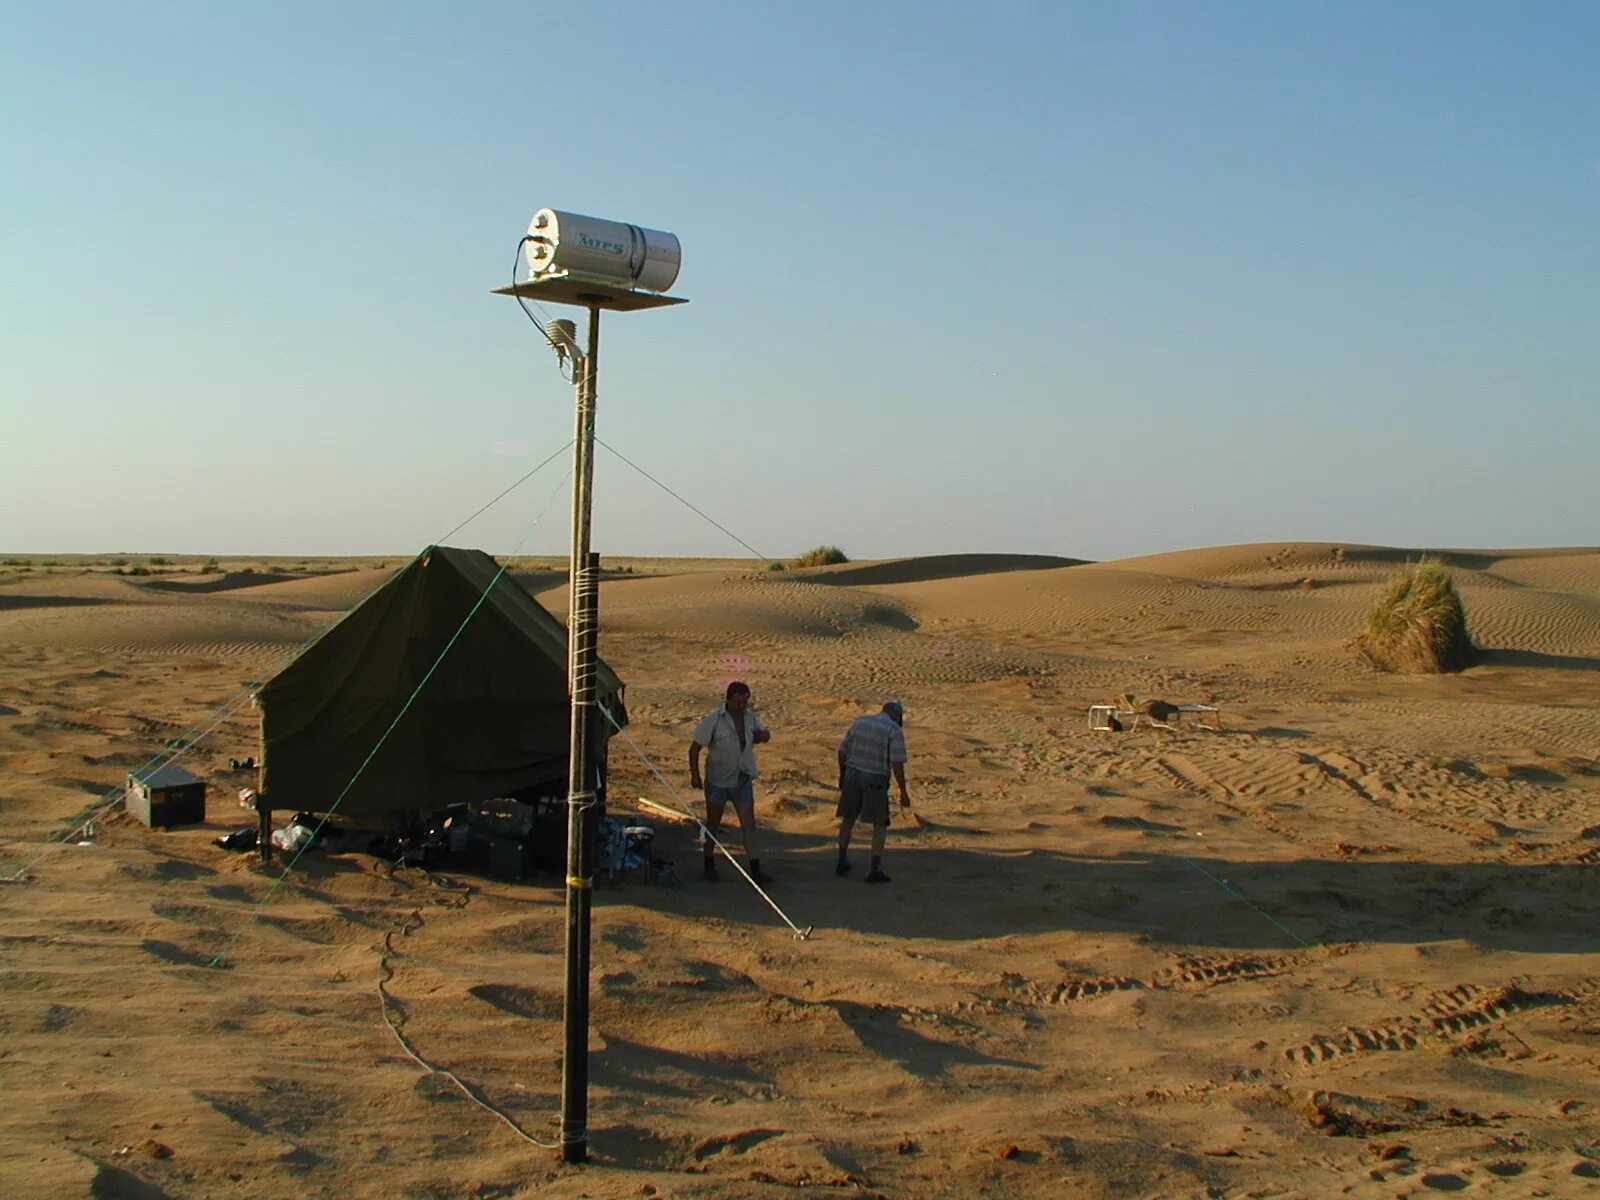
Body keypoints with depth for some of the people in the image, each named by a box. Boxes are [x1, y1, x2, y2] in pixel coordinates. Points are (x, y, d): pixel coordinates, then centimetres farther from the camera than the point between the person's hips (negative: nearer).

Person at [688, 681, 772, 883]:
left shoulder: (750, 717, -2)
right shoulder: (714, 719, -15)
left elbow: (764, 733, 15)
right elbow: (694, 747, -11)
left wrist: (763, 735, -9)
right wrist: (694, 774, -15)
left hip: (743, 781, 3)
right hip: (717, 781, -3)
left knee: (749, 823, -1)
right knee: (713, 824, 12)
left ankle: (755, 869, 0)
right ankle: (709, 864, 28)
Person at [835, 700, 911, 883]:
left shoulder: (859, 722, 6)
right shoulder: (895, 731, -9)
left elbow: (843, 751, 10)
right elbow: (897, 764, -16)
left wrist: (842, 775, 22)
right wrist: (903, 792, -10)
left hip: (853, 776, 4)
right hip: (876, 781, -4)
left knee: (848, 819, 20)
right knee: (880, 826, 5)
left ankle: (842, 863, 25)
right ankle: (875, 871, -1)